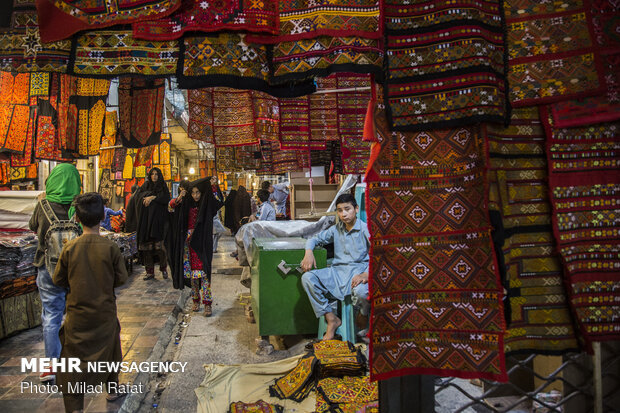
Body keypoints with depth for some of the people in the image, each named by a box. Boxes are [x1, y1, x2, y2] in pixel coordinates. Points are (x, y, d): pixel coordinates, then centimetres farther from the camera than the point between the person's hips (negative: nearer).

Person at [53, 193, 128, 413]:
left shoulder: (70, 248, -12)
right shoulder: (111, 247, -14)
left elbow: (58, 280, -2)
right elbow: (121, 278, -6)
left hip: (78, 314, -1)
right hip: (105, 313, 1)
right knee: (109, 349, 22)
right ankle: (112, 389, 39)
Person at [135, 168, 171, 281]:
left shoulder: (163, 187, 10)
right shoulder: (146, 185, 18)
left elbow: (166, 198, -7)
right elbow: (137, 195, 4)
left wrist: (152, 197, -13)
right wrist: (147, 197, -12)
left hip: (158, 220, -3)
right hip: (146, 220, 3)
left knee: (159, 245, -12)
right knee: (146, 246, -3)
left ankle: (163, 268, 4)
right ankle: (150, 272, 2)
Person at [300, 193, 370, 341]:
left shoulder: (366, 229, -5)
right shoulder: (336, 229, 12)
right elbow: (315, 239, 20)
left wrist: (367, 274, -32)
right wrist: (308, 252, -4)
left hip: (359, 270, -5)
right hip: (337, 271, 5)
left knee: (361, 291, -40)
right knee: (307, 278, -18)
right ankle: (331, 319, -8)